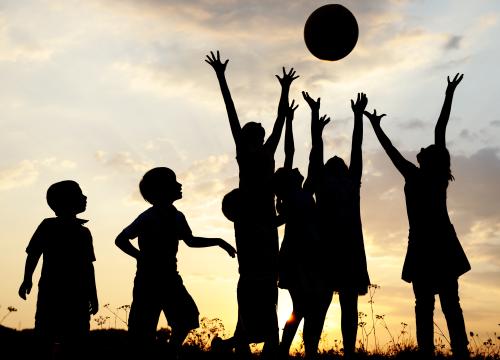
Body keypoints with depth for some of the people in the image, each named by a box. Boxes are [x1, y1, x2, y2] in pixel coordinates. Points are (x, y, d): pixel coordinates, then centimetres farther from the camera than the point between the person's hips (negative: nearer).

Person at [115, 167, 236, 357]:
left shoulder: (176, 217, 6)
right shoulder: (148, 218, -16)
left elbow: (190, 241, 23)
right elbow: (121, 240, -17)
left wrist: (218, 242, 18)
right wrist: (142, 257, -17)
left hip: (170, 278, 7)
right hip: (148, 279, -7)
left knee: (187, 316, 2)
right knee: (144, 331, -5)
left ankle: (172, 351, 18)